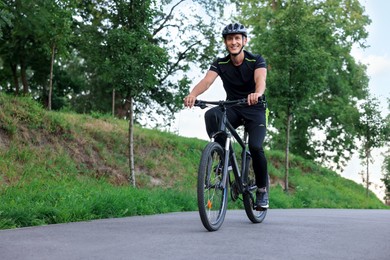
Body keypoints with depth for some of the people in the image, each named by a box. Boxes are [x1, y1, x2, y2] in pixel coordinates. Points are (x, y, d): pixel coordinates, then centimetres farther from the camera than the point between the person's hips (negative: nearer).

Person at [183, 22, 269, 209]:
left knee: (255, 146, -26)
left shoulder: (256, 60, -13)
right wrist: (193, 94, -47)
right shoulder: (220, 64, -6)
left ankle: (262, 189, -2)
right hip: (232, 109, 2)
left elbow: (261, 80, -33)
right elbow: (207, 80, -24)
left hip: (254, 110, -2)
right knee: (210, 115, -31)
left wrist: (257, 93, -58)